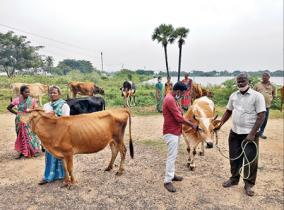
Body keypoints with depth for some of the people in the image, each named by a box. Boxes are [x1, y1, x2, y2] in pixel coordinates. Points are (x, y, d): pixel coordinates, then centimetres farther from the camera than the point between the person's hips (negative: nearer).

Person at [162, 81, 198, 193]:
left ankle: (171, 175, 30)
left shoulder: (172, 99, 13)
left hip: (175, 131, 10)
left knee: (173, 155, 17)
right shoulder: (170, 100, -20)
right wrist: (192, 125, -10)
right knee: (172, 156, -6)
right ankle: (167, 181, 1)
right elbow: (179, 117, -21)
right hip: (171, 132, -10)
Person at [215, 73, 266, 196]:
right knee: (234, 157, 15)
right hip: (234, 133, 5)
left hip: (250, 134, -5)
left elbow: (261, 116, -14)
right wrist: (220, 124, 1)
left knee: (250, 159, 5)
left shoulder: (257, 96, -11)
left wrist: (252, 134, -18)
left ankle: (248, 184, 22)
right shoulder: (233, 96, 4)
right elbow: (228, 111, 13)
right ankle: (234, 178, 34)